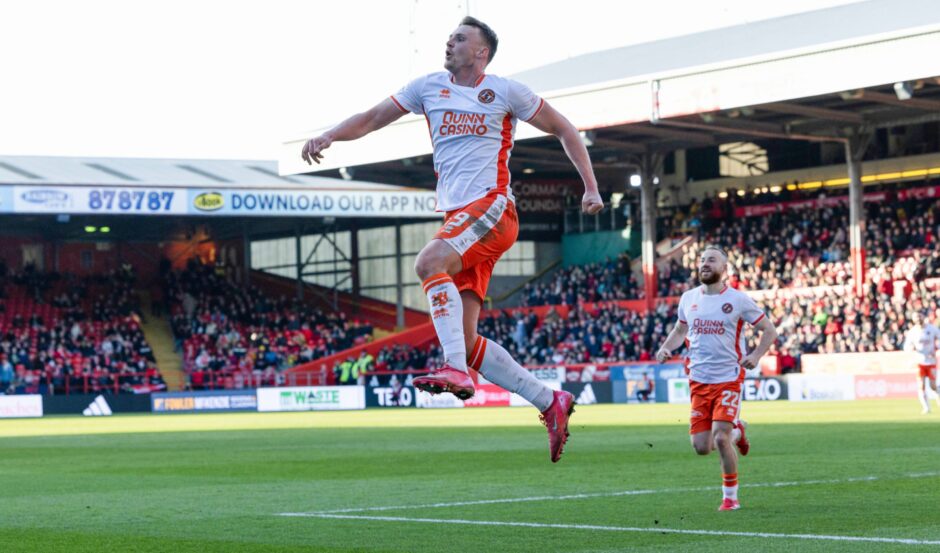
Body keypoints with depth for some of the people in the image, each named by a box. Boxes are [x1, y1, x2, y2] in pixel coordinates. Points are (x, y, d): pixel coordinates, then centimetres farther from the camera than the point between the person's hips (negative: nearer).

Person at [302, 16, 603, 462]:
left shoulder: (504, 92, 3)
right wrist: (328, 136, -1)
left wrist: (591, 188, 5)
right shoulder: (429, 87, 15)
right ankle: (550, 404, 8)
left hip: (492, 209, -6)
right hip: (458, 218, 6)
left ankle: (456, 370, -35)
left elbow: (563, 129, 10)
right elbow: (373, 117, 16)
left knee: (429, 262, -32)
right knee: (465, 339, -2)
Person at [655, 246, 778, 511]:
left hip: (728, 379, -4)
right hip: (699, 381, 4)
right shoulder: (688, 298, 8)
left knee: (720, 438, -15)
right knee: (702, 447, -1)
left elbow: (769, 331, 2)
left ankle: (730, 496, 3)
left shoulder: (737, 300, -4)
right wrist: (666, 348, 3)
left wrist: (756, 355, -15)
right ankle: (736, 432, 32)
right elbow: (680, 330, 23)